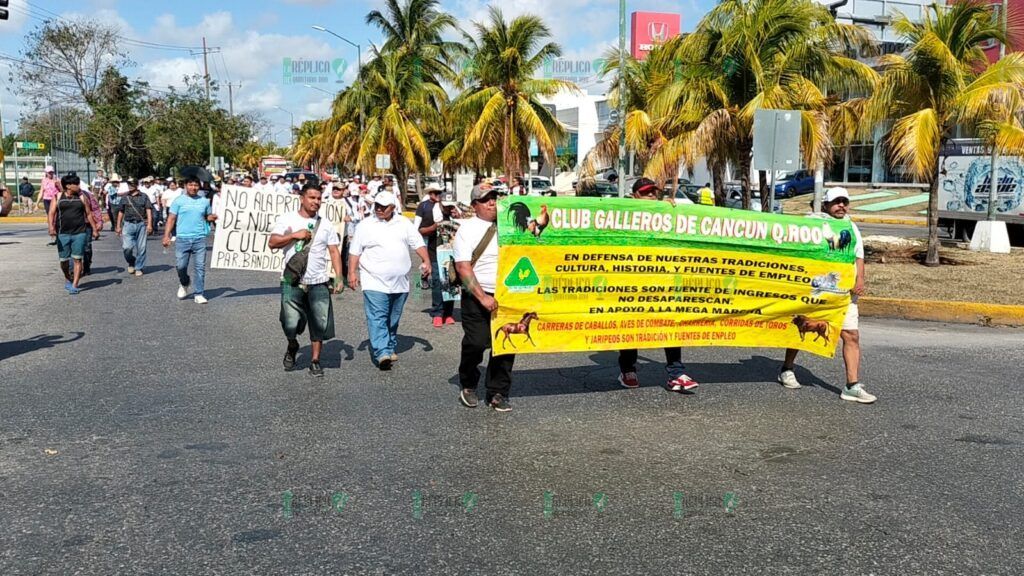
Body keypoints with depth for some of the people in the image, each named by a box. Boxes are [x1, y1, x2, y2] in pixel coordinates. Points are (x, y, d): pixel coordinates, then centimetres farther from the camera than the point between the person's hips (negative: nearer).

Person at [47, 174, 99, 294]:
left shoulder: (81, 198, 8)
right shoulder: (58, 198, 4)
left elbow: (89, 214, 14)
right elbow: (51, 213, -2)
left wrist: (94, 229, 11)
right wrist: (51, 227, -18)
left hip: (79, 233, 0)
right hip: (63, 233, 0)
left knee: (77, 259, -5)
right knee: (64, 260, 6)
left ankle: (74, 285, -3)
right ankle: (67, 279, 32)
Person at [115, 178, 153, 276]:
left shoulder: (144, 197, 6)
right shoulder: (125, 198, 12)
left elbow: (148, 210, 0)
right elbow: (121, 212, 17)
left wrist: (149, 224, -10)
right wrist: (118, 226, 15)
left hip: (141, 224, -1)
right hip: (128, 224, 1)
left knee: (141, 248, 1)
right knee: (127, 247, -10)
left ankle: (138, 268, 13)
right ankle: (131, 263, 16)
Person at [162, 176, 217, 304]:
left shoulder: (204, 201, 11)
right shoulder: (179, 201, 3)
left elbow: (208, 216, 20)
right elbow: (171, 218, 2)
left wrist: (213, 217, -5)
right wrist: (166, 236, -6)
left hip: (200, 239, 2)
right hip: (182, 239, -1)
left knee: (200, 267, 0)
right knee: (180, 266, -1)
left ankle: (199, 294, 8)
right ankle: (184, 284, 30)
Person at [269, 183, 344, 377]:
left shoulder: (325, 225, 8)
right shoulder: (287, 219, 4)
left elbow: (334, 252, 7)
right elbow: (272, 243, -3)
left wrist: (339, 278, -2)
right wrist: (295, 235, -14)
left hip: (319, 282, 2)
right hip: (292, 281, -2)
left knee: (319, 324, 2)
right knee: (291, 323, -7)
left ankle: (315, 361, 16)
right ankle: (292, 346, 26)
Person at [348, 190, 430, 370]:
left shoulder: (404, 223, 8)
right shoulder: (366, 225, 1)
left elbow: (418, 243, 7)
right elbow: (355, 251, 2)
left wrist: (426, 261, -9)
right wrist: (352, 272, -6)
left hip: (400, 282, 3)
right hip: (375, 282, -3)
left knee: (393, 319, 13)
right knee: (377, 318, -14)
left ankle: (390, 348, 27)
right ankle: (382, 353, -20)